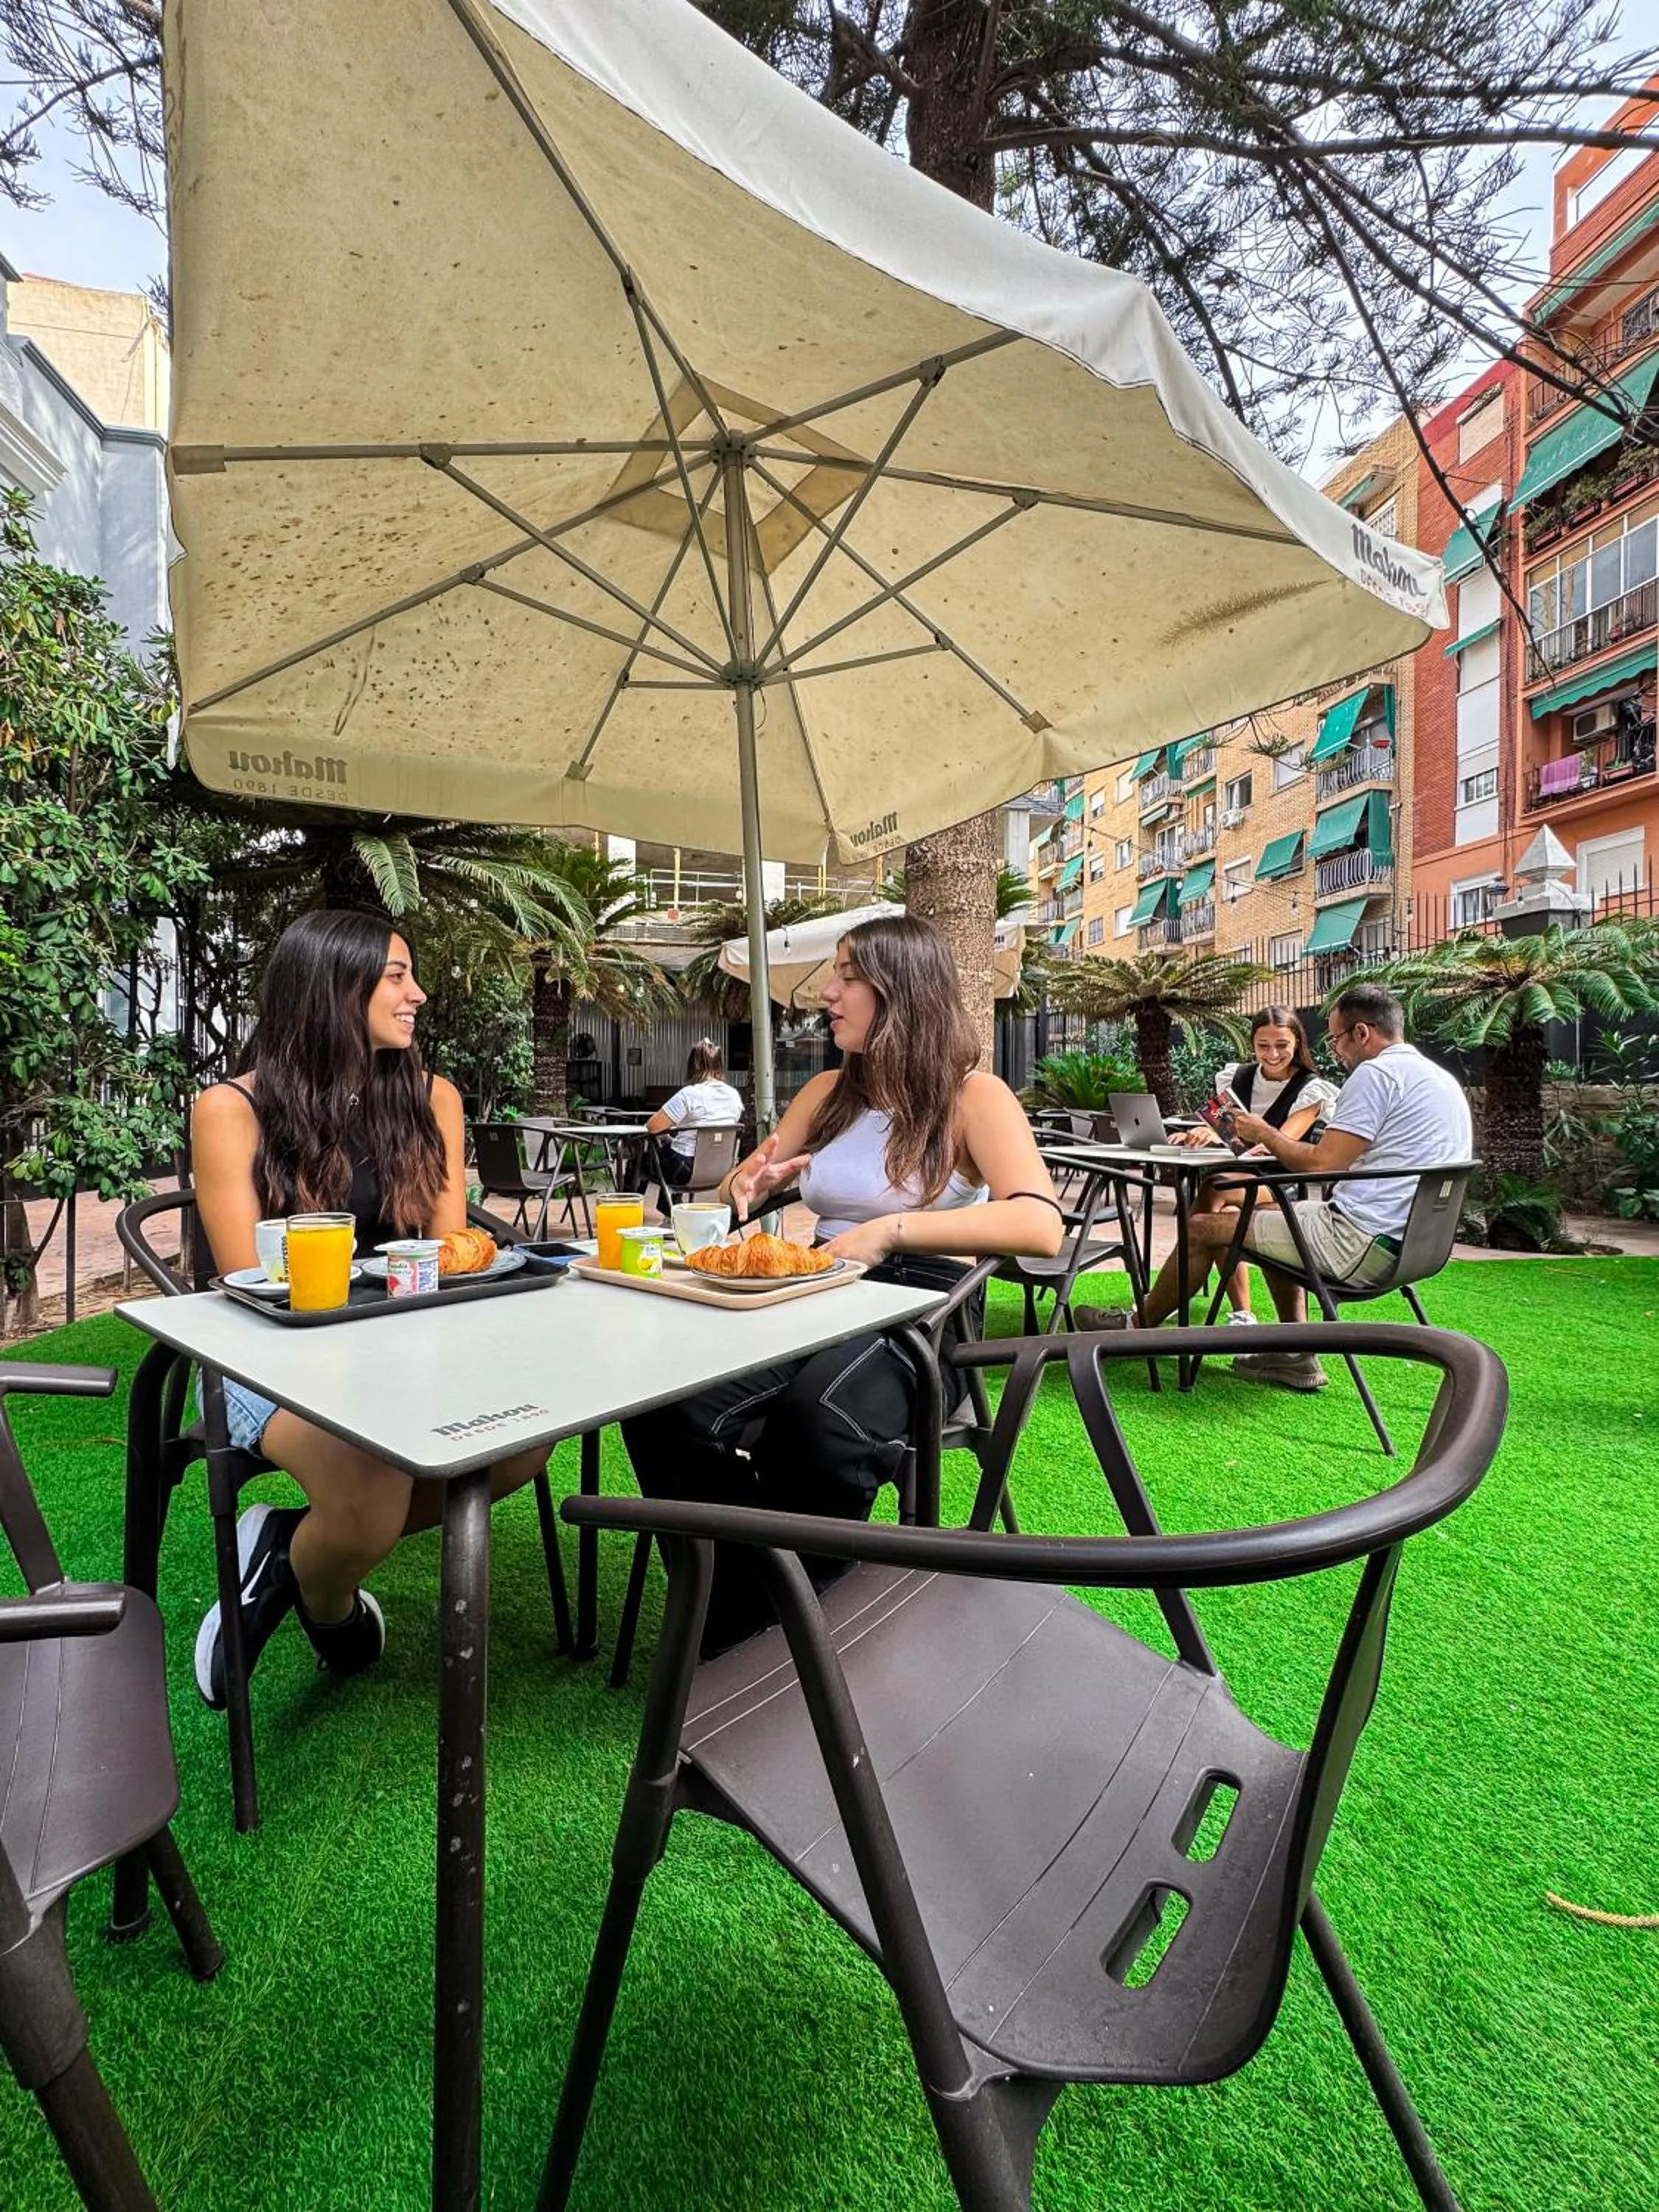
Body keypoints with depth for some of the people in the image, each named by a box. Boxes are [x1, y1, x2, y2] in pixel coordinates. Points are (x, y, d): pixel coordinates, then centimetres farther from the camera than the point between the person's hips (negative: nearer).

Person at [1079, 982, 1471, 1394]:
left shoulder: (1375, 1073, -15)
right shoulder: (1442, 1078, 17)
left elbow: (1320, 1165, -19)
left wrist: (1265, 1134, -1)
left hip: (1362, 1242, -10)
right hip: (1405, 1240, 10)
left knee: (1202, 1228, 0)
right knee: (1268, 1214, 28)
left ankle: (1137, 1326, 20)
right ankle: (1296, 1356, 22)